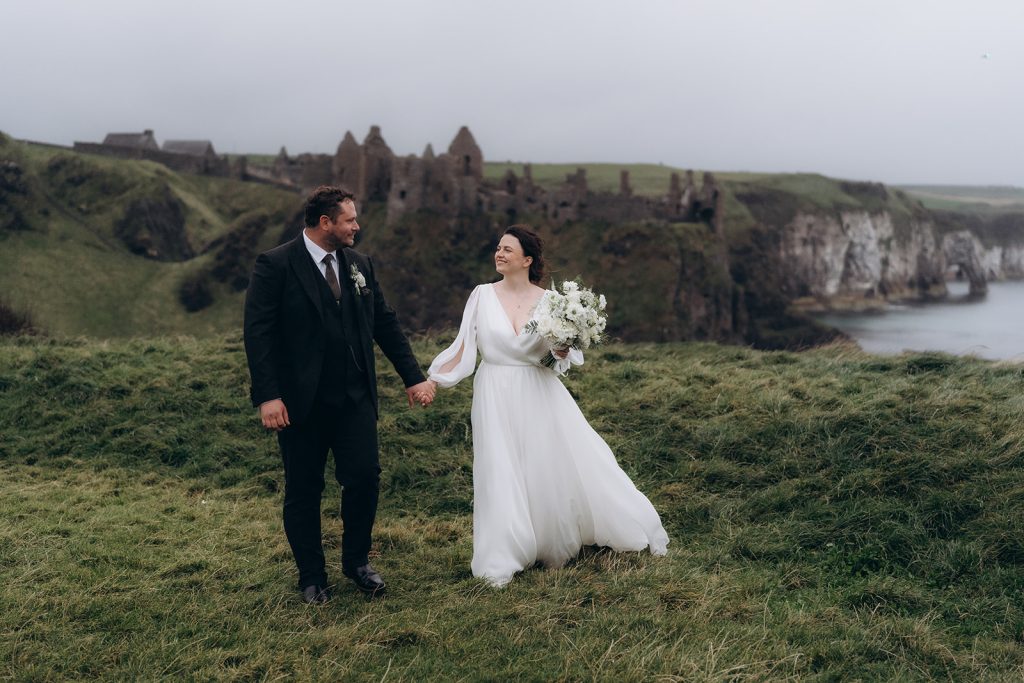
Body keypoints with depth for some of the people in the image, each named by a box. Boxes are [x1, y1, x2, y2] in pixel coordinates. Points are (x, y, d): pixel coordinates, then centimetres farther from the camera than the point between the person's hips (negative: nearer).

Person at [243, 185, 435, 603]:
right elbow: (258, 331, -12)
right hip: (301, 402, -4)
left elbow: (385, 324, 13)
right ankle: (312, 577, 23)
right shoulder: (275, 266, -8)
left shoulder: (360, 264, 9)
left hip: (355, 398, 4)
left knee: (365, 477, -3)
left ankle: (357, 561, 21)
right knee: (304, 491, 6)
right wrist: (267, 396, -20)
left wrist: (413, 377, 9)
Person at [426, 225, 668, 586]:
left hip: (539, 396, 0)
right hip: (496, 399, 0)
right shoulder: (483, 295, -2)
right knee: (502, 475, 1)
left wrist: (563, 347, -16)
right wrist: (432, 379, -9)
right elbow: (464, 346, 0)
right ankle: (502, 562, 14)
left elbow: (562, 356, 6)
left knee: (567, 464, 5)